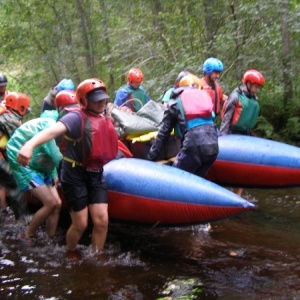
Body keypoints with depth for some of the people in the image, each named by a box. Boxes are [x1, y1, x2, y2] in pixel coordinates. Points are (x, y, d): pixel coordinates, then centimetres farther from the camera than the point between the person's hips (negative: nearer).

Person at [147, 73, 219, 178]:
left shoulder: (175, 102, 17)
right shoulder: (204, 95, 26)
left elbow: (164, 131, 16)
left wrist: (151, 156, 20)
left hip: (194, 146, -4)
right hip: (212, 146, 4)